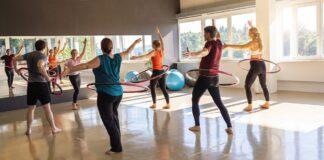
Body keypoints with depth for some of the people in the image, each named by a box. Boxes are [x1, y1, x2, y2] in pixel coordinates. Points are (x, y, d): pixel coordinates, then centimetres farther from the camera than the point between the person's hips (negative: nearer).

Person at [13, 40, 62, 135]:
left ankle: (28, 130, 20)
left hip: (31, 84, 6)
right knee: (47, 107, 0)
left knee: (31, 108, 14)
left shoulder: (29, 55, 9)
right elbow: (40, 66, -31)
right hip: (41, 83, -6)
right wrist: (47, 77, -23)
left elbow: (15, 59, 16)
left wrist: (16, 69, 30)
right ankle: (53, 128, 7)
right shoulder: (43, 56, -10)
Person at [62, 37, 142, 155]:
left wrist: (70, 70, -31)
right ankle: (117, 140, 36)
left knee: (108, 121, 0)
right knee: (114, 117, 24)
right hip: (118, 93, 7)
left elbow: (86, 65, -25)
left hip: (105, 94, -7)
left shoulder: (100, 59, -12)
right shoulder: (118, 57, 5)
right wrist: (135, 42, 38)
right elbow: (128, 51, 21)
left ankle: (117, 147, 2)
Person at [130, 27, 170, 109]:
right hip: (162, 72, 6)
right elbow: (162, 42, 20)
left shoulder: (153, 52, -10)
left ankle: (154, 104, 6)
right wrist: (159, 33, 29)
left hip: (156, 72, -6)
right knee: (163, 88, 10)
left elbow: (145, 57, -24)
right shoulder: (162, 51, 6)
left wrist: (135, 57, -28)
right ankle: (168, 104, 7)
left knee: (152, 87, 8)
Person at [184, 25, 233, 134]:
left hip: (204, 77, -7)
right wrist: (213, 28, 48)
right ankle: (229, 127, 6)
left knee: (195, 100, 10)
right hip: (214, 77, 7)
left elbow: (205, 52, -37)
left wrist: (192, 54, -55)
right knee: (219, 102, 12)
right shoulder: (219, 43, 8)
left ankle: (197, 126, 9)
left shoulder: (210, 43, -13)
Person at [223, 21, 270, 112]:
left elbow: (241, 47, -31)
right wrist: (251, 26, 43)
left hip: (255, 66, -8)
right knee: (264, 85, 19)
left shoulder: (252, 43, -15)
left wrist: (228, 46, -32)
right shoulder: (259, 40, 7)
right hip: (262, 65, 8)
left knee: (247, 86, 1)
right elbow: (255, 32, 30)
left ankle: (249, 106, -1)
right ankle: (267, 104, 27)